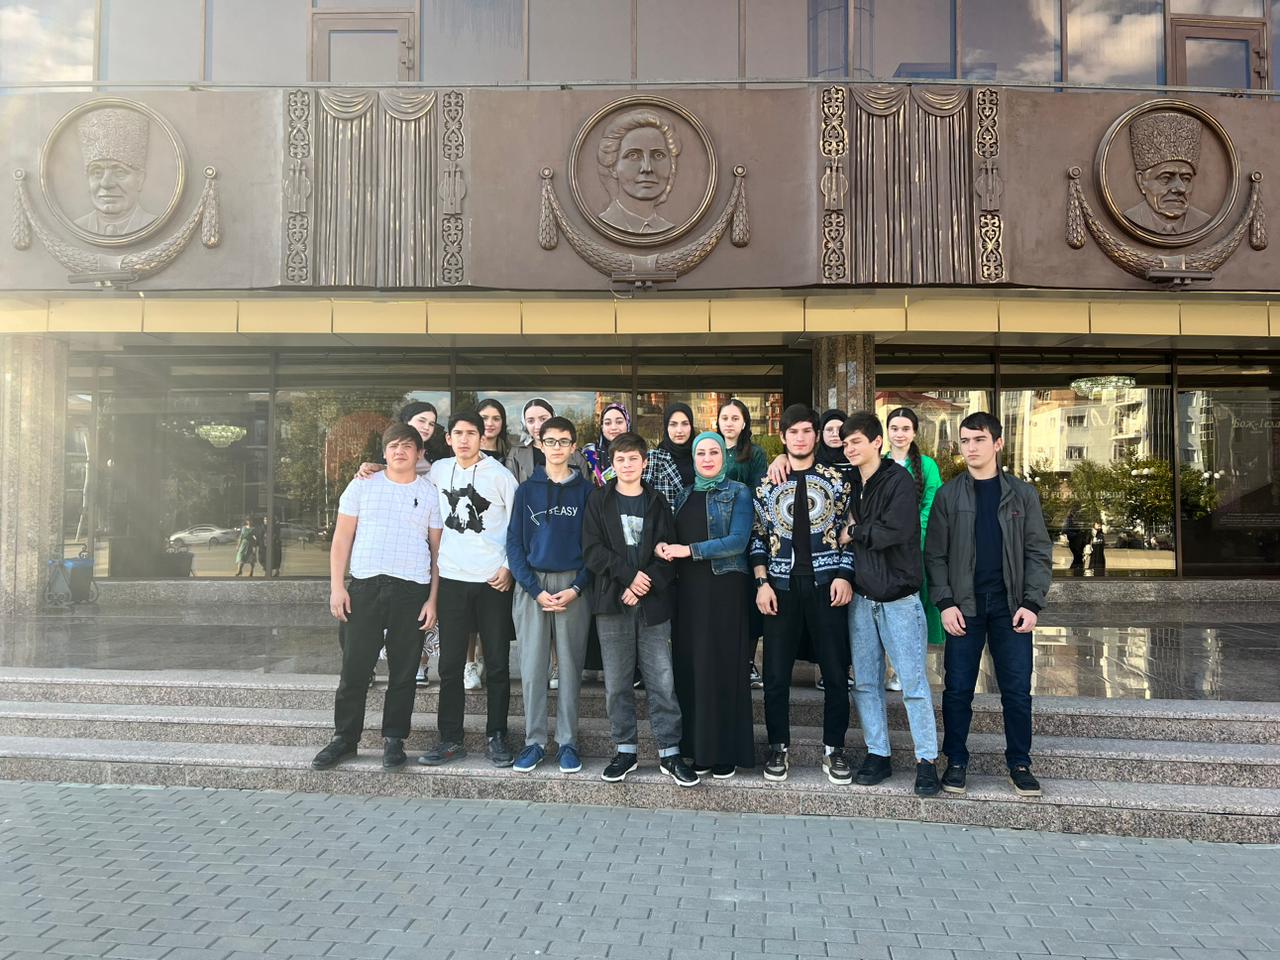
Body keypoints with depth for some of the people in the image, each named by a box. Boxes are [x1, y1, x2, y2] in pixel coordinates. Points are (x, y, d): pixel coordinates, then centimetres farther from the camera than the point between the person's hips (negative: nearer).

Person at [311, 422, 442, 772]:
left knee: (403, 671, 6)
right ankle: (344, 738, 17)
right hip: (365, 586, 0)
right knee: (354, 667, 3)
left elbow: (437, 550, 7)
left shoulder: (430, 493, 7)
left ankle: (394, 739, 19)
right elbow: (342, 538, 8)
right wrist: (336, 586, -1)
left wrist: (432, 599, 0)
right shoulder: (362, 486, 8)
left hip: (412, 589, 0)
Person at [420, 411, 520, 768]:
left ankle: (496, 737, 16)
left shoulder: (499, 474, -5)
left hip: (493, 580, -3)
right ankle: (450, 739, 18)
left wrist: (509, 567, -7)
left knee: (497, 664, 4)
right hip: (451, 578, 3)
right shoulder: (438, 470, 6)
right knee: (450, 664, 7)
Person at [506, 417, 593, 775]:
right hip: (532, 586, 1)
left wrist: (576, 588, -9)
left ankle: (567, 742, 13)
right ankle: (534, 741, 13)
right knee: (532, 668, 3)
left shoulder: (585, 491, 5)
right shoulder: (526, 490, 7)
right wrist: (535, 590, -8)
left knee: (570, 667, 4)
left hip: (573, 587, 0)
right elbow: (515, 543, 3)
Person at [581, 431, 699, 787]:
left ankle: (669, 753, 8)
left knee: (662, 681, 0)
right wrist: (628, 576, -12)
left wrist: (646, 585, -11)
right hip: (612, 601, 0)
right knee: (617, 682, 5)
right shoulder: (599, 500, 7)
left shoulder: (657, 502, 9)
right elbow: (592, 550, -2)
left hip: (653, 602, 0)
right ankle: (625, 750, 17)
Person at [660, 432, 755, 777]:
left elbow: (737, 541, -11)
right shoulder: (686, 494, 16)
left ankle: (727, 751, 5)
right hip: (688, 587, 5)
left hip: (725, 588, -5)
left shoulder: (738, 493, 1)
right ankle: (699, 747, 13)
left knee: (723, 665, -3)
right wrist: (663, 546, -7)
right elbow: (677, 537, 16)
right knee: (690, 665, 4)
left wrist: (690, 550, -17)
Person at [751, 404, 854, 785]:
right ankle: (778, 747, 20)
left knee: (836, 671, 4)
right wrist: (762, 583, -3)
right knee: (776, 673, 4)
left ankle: (834, 748, 19)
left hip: (825, 585, 0)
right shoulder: (767, 484, 7)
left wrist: (844, 576, -7)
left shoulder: (835, 480, 5)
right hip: (782, 586, 1)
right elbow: (757, 537, 7)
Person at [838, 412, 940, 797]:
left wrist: (854, 532, -8)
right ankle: (878, 755, 22)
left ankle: (927, 761, 10)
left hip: (898, 597, -6)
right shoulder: (851, 483, 10)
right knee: (865, 682, 10)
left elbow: (896, 530, -21)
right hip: (862, 597, 6)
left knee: (913, 682, -1)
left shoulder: (898, 479, -10)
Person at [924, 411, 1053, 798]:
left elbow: (1039, 553, 3)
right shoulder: (948, 495, 4)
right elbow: (935, 555, 1)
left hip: (1010, 606, 0)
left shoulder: (1022, 494, 5)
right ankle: (956, 762, 16)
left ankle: (1019, 764, 18)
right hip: (964, 606, 0)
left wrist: (1032, 603, -7)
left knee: (1017, 690, 4)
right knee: (958, 689, 3)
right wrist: (945, 602, -9)